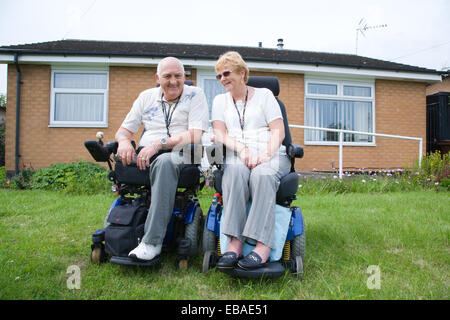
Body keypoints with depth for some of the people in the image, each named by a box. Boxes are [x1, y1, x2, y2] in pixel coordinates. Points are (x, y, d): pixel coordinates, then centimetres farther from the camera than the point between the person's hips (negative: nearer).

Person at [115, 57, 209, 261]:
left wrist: (159, 144, -19)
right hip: (144, 157, 5)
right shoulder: (146, 97, 19)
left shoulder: (195, 95, 6)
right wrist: (124, 141, -7)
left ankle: (152, 241, -36)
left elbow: (195, 137, -9)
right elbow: (123, 130, 19)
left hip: (181, 157, -5)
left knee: (164, 161, -39)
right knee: (116, 160, -25)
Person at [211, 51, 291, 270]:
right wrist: (242, 149, -12)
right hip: (236, 157, 1)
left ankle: (263, 245, -40)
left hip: (271, 155, -1)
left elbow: (278, 131, 3)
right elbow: (219, 133, 7)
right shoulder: (220, 100, 22)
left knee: (262, 174, -36)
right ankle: (234, 242, -39)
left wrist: (265, 155, -16)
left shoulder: (264, 95, 13)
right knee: (235, 172, -35)